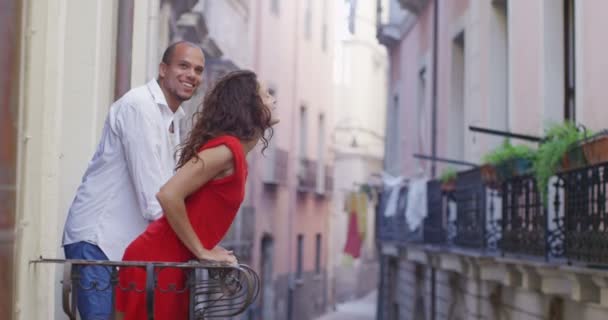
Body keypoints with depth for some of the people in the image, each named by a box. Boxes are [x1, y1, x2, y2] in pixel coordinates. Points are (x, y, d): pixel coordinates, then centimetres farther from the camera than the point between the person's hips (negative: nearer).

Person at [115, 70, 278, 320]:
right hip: (157, 262, -9)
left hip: (171, 263, 9)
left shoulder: (234, 152, 12)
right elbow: (168, 195, -25)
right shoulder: (227, 148, -17)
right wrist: (201, 251, -16)